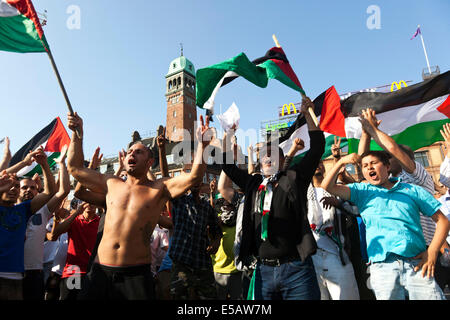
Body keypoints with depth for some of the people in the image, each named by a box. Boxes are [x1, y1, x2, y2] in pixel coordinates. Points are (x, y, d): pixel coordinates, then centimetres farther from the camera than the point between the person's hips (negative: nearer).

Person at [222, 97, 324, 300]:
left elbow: (317, 148, -2)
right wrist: (227, 135, 15)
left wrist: (308, 114, -6)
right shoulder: (253, 183, 11)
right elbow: (228, 165, 19)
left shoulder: (293, 178, 2)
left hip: (296, 268, -3)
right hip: (263, 270, 4)